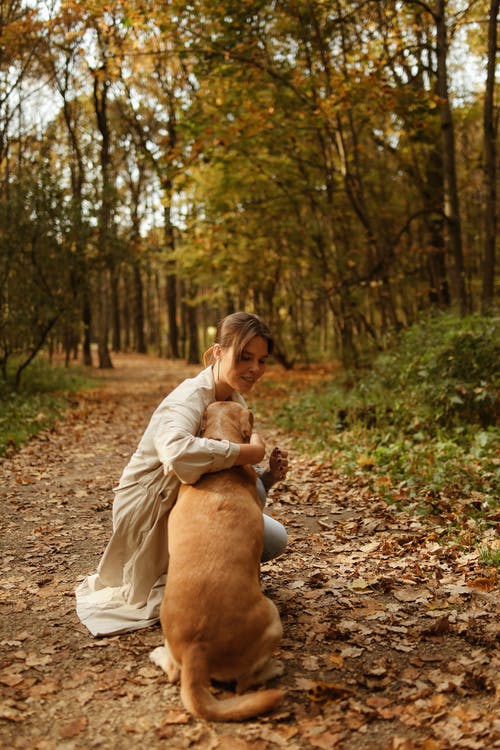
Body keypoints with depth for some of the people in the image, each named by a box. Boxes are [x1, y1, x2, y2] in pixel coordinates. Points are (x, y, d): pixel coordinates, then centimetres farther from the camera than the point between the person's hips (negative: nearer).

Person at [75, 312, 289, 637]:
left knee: (275, 538, 1)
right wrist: (251, 451, -39)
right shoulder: (190, 397, -27)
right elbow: (177, 453, -51)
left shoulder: (236, 402, 0)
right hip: (148, 514, -8)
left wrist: (269, 473, -20)